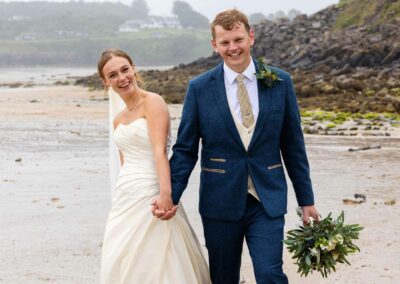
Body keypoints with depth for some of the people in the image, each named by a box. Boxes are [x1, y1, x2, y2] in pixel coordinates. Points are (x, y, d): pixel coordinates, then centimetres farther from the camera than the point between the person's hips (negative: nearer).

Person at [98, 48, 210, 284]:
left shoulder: (153, 102, -7)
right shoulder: (119, 120, 16)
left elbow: (160, 151, -19)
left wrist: (165, 193, -30)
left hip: (150, 196, -8)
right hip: (124, 201, 8)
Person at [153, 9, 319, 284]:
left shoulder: (280, 82, 2)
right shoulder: (199, 88, -1)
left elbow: (293, 145, 6)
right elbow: (185, 149, 2)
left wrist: (306, 200, 8)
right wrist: (171, 197, -8)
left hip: (267, 201, 0)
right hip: (220, 202, 1)